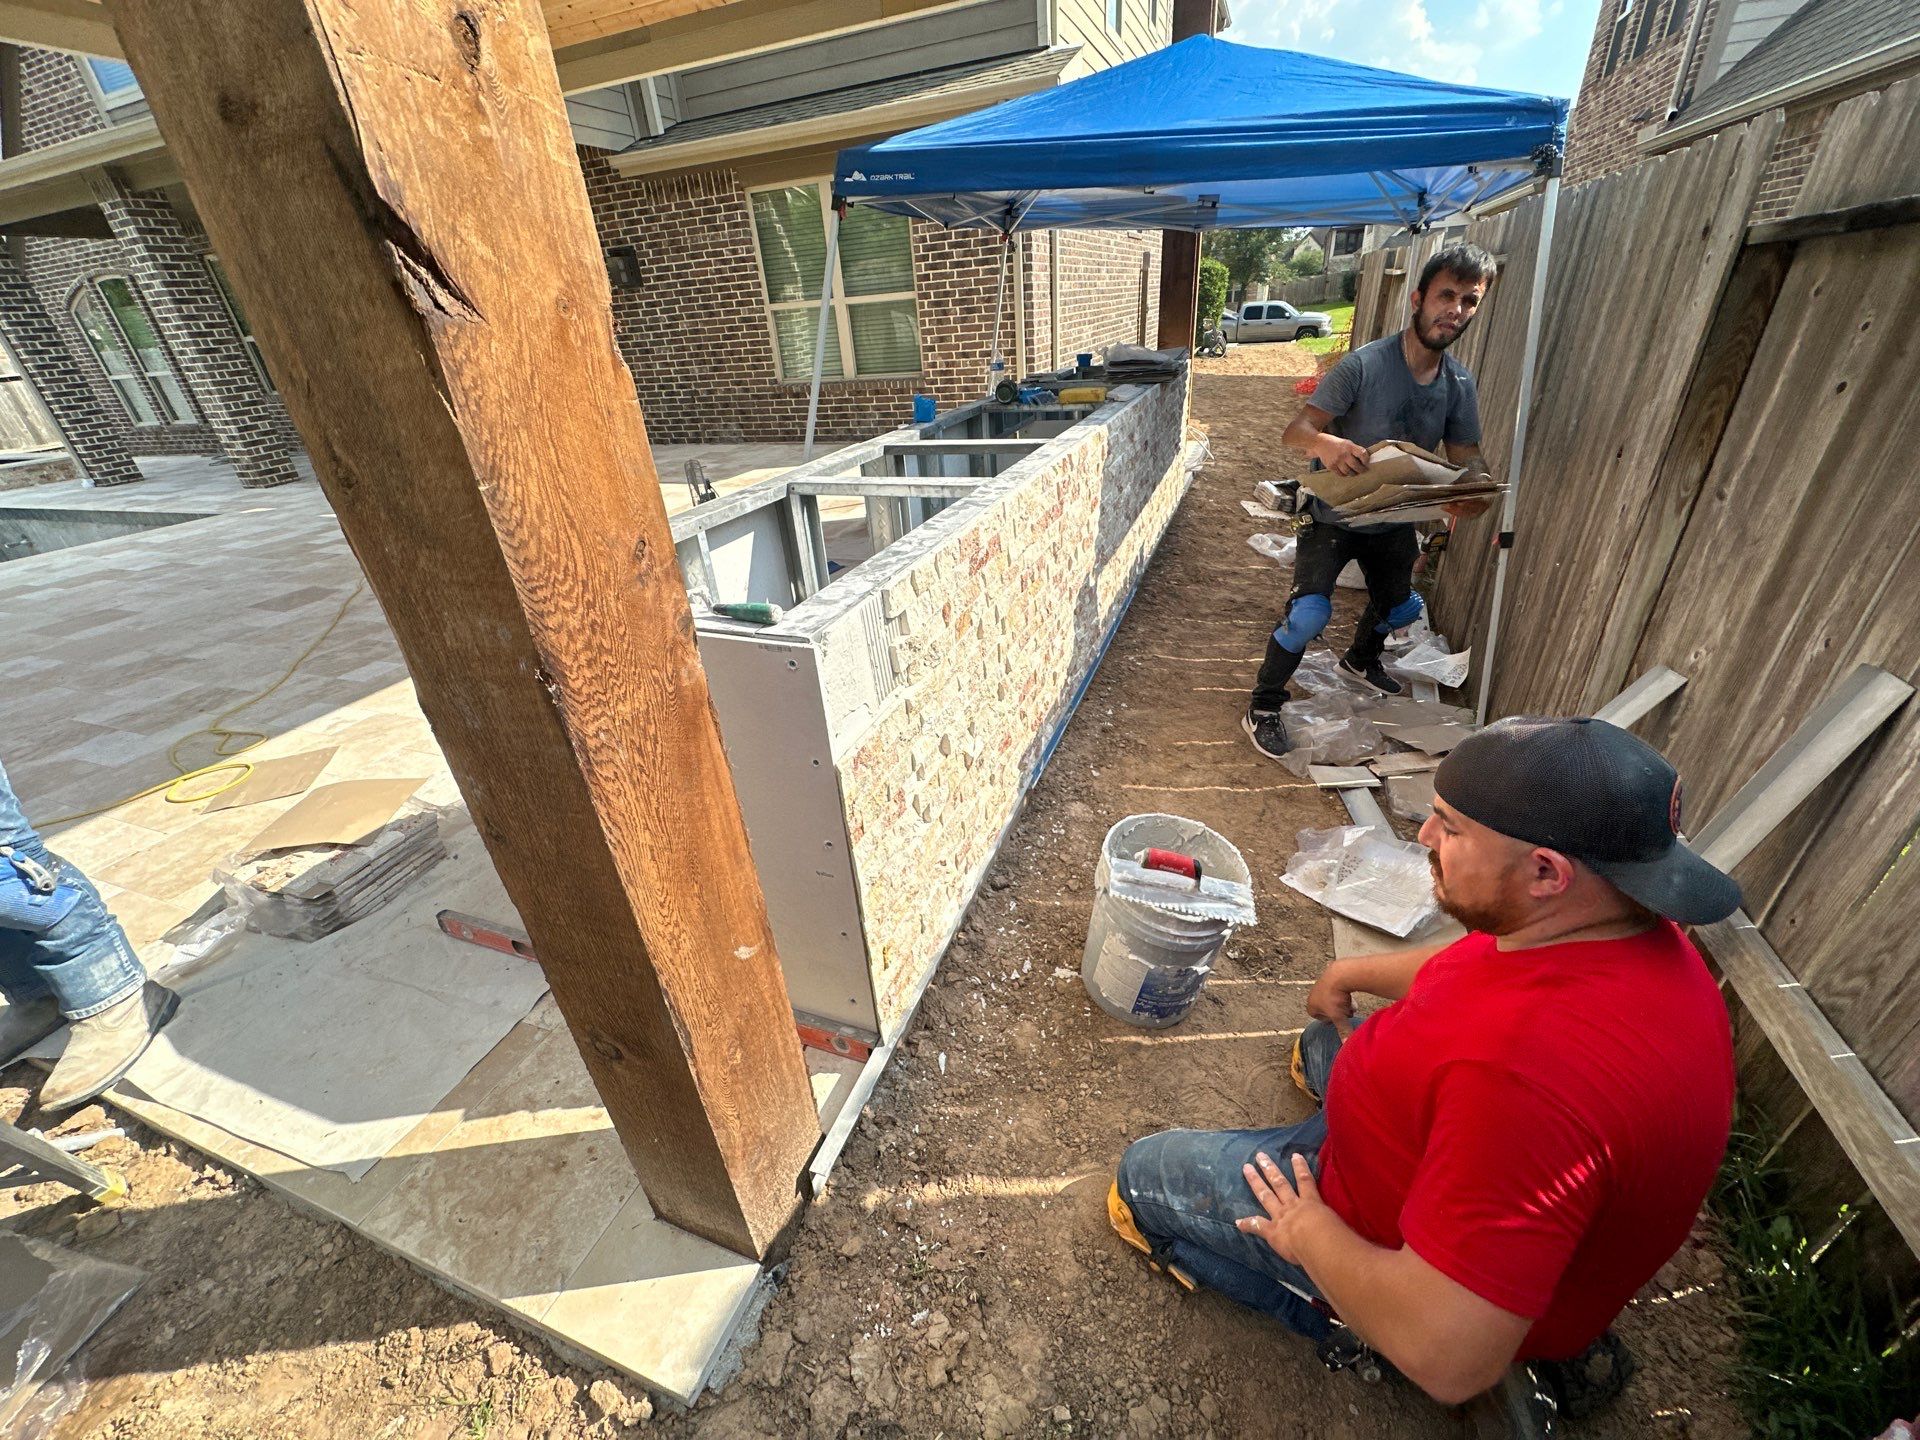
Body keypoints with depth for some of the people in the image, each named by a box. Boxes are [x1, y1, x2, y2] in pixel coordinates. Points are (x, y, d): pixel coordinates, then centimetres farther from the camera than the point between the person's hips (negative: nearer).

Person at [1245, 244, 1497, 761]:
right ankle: (1263, 708, -5)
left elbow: (1465, 455, 0)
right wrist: (1324, 442, -51)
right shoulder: (1364, 365, -22)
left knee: (1402, 607, 23)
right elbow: (1295, 431, -26)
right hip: (1334, 516, -6)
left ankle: (1361, 659, 56)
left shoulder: (1460, 385, -4)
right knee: (1309, 612, -24)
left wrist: (1474, 490, -25)